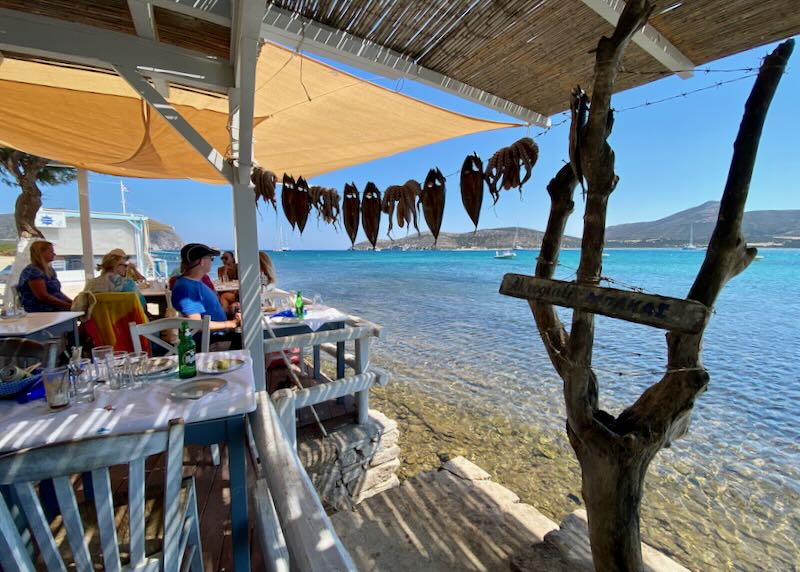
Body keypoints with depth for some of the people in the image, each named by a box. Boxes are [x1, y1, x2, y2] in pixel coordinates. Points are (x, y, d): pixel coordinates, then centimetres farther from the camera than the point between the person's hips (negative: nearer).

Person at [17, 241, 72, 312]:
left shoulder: (50, 270, 17)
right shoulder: (32, 271, -10)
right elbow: (43, 297, -18)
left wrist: (72, 303, 1)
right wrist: (68, 305, -19)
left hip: (57, 308, 9)